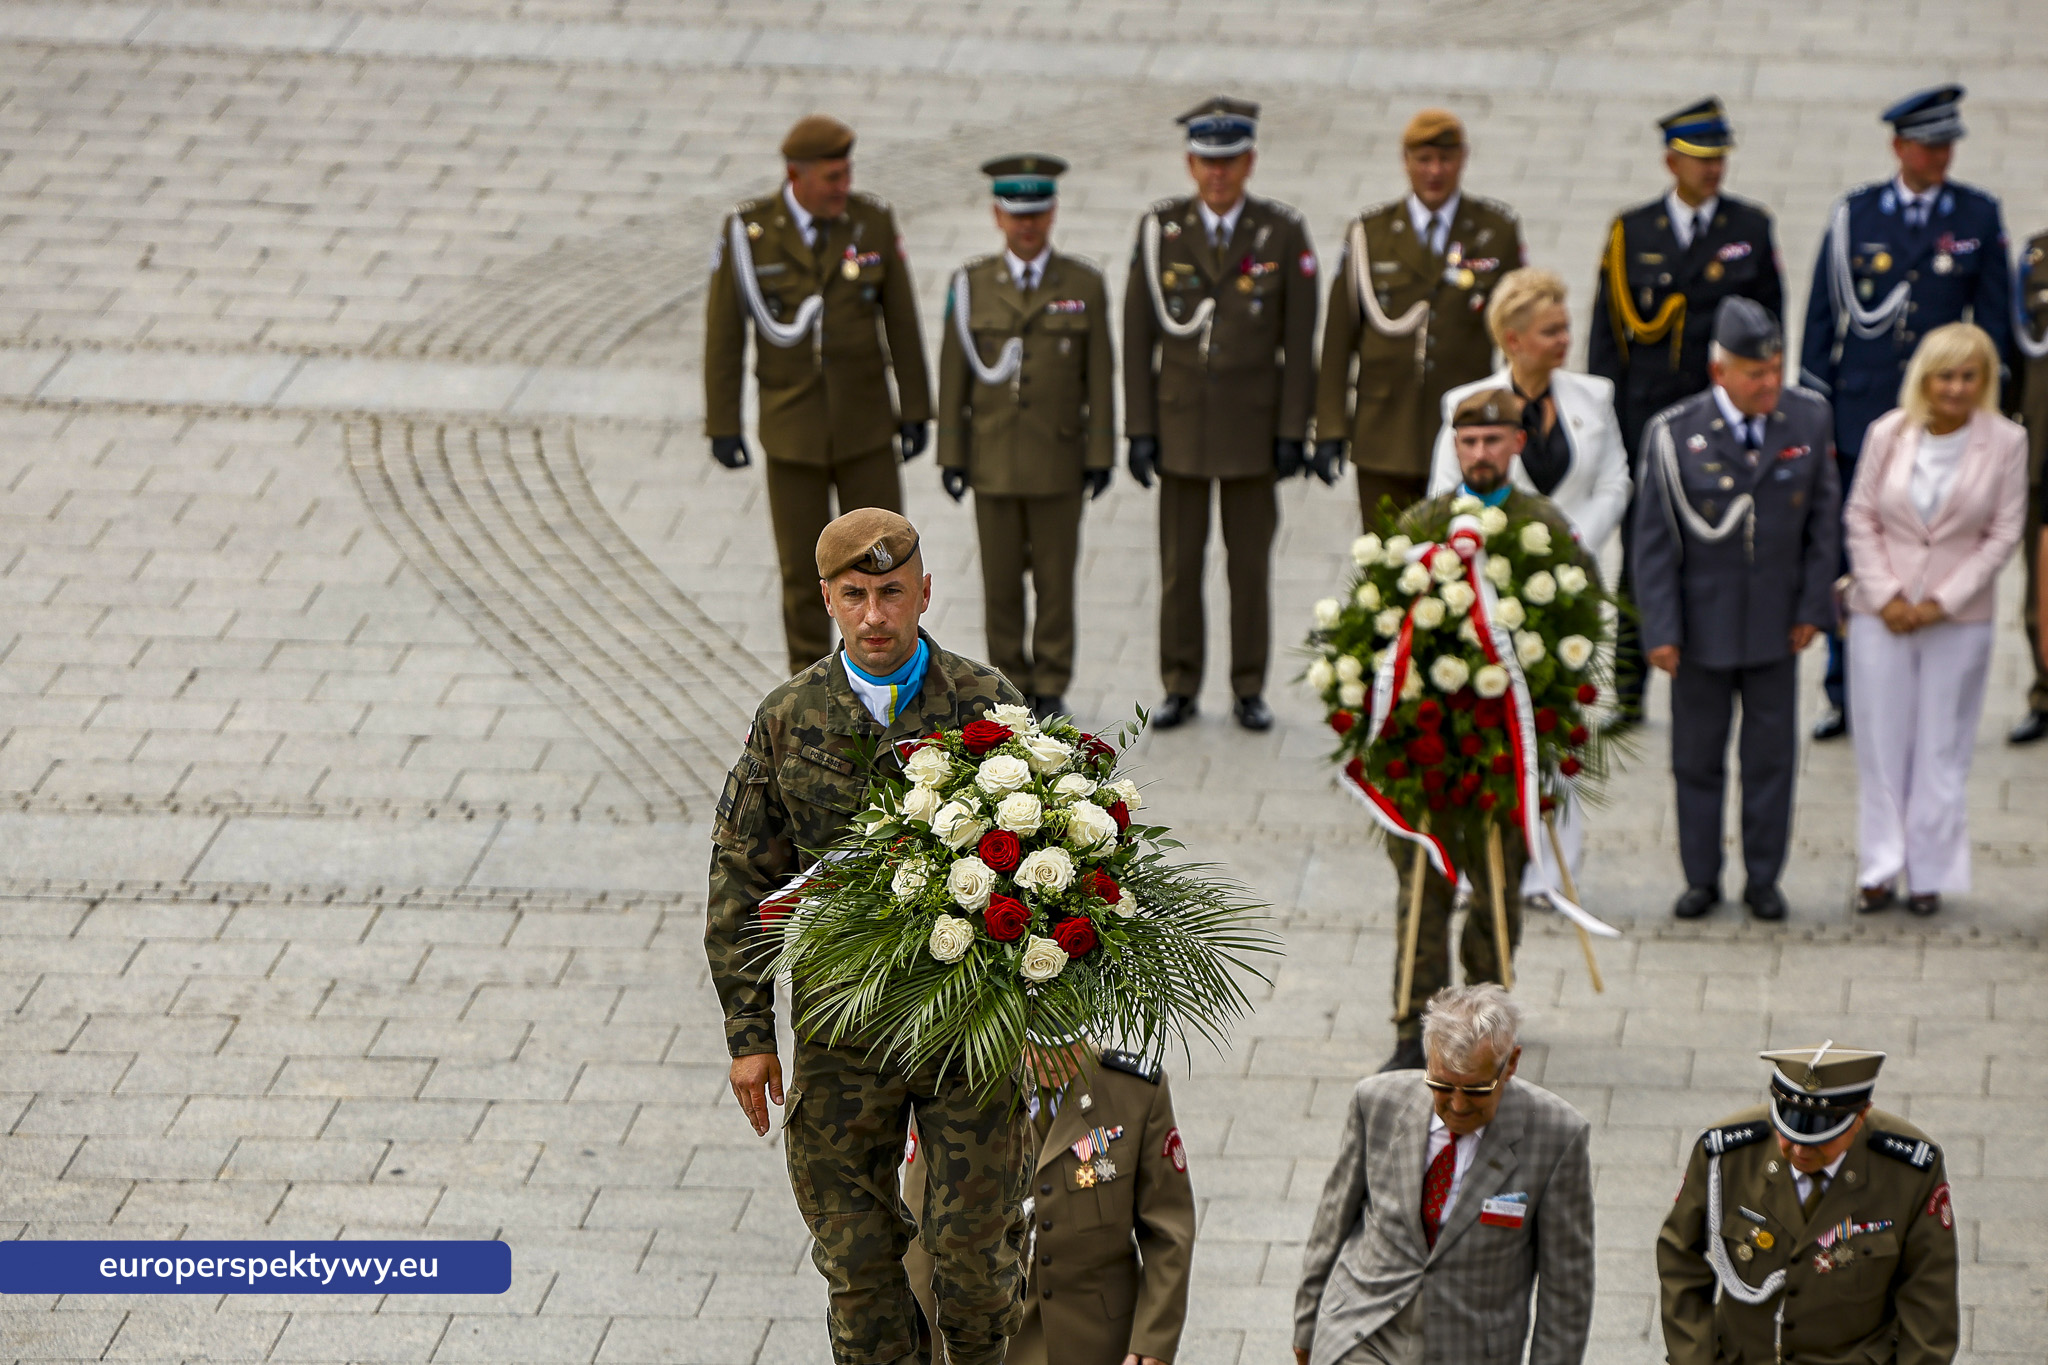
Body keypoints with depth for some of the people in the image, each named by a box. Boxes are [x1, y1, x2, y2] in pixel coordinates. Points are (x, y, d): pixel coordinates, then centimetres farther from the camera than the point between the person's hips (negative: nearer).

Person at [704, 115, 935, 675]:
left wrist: (916, 412, 0)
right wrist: (722, 428, -7)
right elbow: (723, 331, -7)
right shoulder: (748, 230, -12)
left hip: (865, 423, 1)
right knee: (803, 568, 4)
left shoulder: (874, 221, -8)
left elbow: (902, 320, -1)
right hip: (791, 426, -1)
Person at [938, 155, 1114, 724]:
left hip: (1058, 458, -1)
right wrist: (951, 455, 0)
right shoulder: (971, 284, 1)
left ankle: (1051, 691, 12)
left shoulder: (1084, 285, -1)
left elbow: (1098, 375, 1)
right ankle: (1012, 690, 13)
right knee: (1000, 580, 4)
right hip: (993, 458, 1)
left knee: (1055, 578, 3)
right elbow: (954, 374, 3)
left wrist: (1101, 455, -3)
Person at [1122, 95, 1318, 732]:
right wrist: (1139, 429, -2)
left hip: (1253, 424, -1)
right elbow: (1138, 335, 1)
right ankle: (1180, 689, 14)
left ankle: (1249, 690, 13)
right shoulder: (1159, 230, -1)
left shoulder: (1283, 234, -4)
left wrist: (1293, 430, -6)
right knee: (1179, 560, 4)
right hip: (1181, 421, 1)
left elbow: (1299, 340, -2)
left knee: (1251, 560, 5)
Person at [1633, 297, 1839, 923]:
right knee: (1697, 755, 8)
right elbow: (1654, 538, -7)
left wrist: (1813, 607, -1)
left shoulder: (1809, 419, -6)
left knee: (1771, 754, 8)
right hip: (1702, 621, -1)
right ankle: (1701, 879, 21)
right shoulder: (1674, 435, -12)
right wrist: (1660, 630, -10)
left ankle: (1764, 878, 20)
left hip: (1776, 624, 1)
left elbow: (1824, 518, 3)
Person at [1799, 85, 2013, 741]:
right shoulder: (1853, 214, 4)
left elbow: (1993, 317, 5)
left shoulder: (1979, 215, 3)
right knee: (1850, 562, 3)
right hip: (1862, 414, 1)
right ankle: (1844, 698, 12)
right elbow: (1823, 314, 6)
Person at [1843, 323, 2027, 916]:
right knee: (1881, 743, 5)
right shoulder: (1889, 434, -2)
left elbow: (2004, 533, -4)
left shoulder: (2006, 443, -6)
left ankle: (1930, 872, 12)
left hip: (1958, 619, -1)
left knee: (1941, 749, 4)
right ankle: (1880, 867, 14)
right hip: (1882, 615, 1)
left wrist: (1940, 603, -9)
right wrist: (1885, 596, -7)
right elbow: (1861, 517, 3)